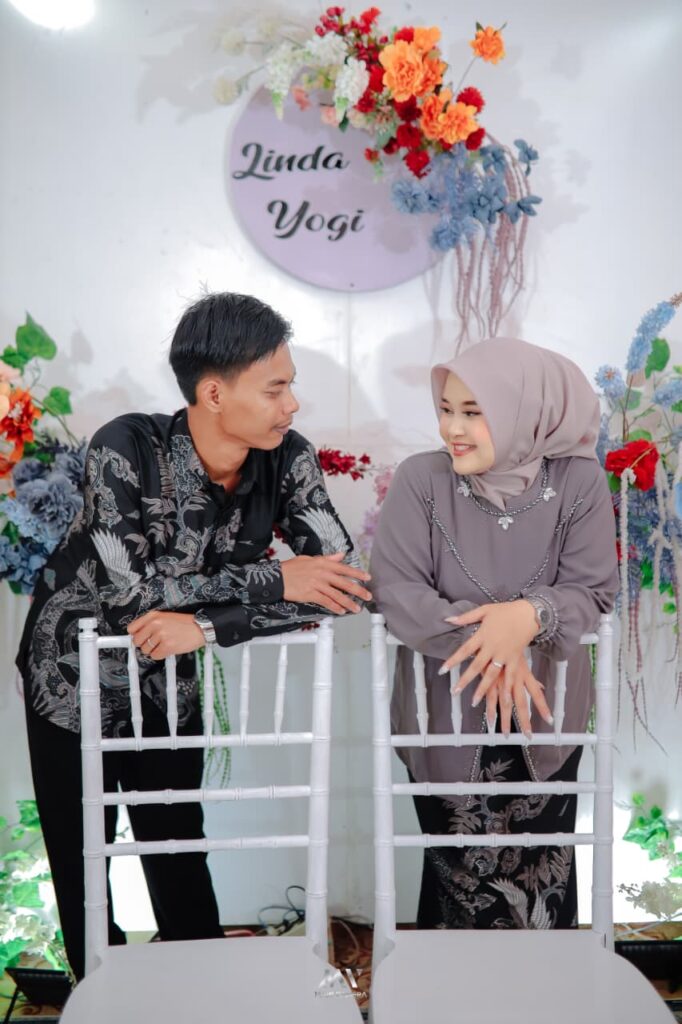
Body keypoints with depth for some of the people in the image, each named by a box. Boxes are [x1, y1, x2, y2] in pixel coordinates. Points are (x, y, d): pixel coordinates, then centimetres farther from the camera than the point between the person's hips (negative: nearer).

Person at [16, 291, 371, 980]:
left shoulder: (287, 460, -18)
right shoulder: (127, 449, -28)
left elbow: (344, 583, -22)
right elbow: (127, 589, -31)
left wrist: (205, 625, -30)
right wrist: (272, 579, -30)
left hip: (169, 686, 2)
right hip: (74, 677, -2)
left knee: (181, 858, 12)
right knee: (82, 869, 12)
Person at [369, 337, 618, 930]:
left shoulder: (579, 482, -10)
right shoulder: (421, 480, -13)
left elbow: (593, 592, -11)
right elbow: (396, 590, -18)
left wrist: (529, 616, -32)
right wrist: (489, 645, -29)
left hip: (546, 714, 1)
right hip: (448, 715, -1)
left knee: (544, 875, 15)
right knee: (456, 874, 14)